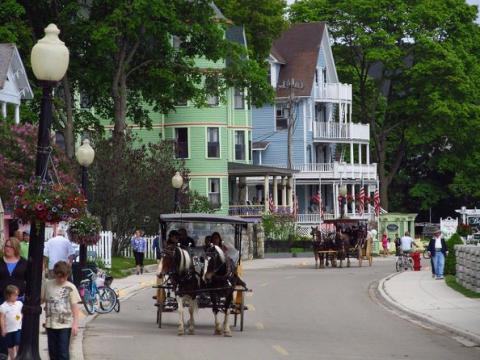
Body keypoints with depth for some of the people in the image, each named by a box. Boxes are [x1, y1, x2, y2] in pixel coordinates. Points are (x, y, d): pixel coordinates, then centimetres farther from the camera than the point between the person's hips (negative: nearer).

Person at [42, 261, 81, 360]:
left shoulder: (70, 288, -5)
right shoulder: (48, 285, 2)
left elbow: (75, 307, -4)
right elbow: (41, 300, 13)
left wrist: (75, 324, -9)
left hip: (65, 325, -3)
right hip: (50, 324, 3)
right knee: (53, 352, 11)